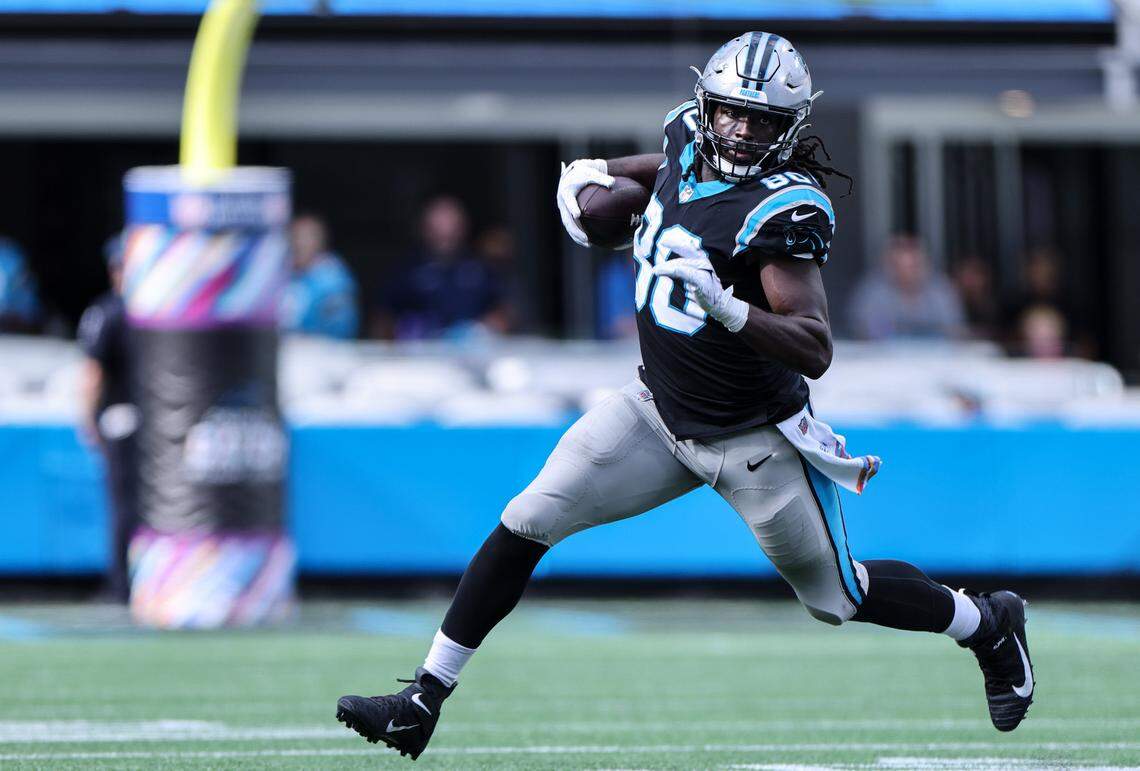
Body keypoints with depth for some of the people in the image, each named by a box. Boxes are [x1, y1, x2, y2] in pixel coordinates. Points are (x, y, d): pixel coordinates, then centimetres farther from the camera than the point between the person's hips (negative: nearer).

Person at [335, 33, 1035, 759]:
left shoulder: (784, 208, -25)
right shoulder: (689, 138, -4)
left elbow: (815, 352, -31)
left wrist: (728, 309, -44)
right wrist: (601, 172, 10)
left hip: (756, 440, -6)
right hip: (661, 411, 6)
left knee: (838, 597, 10)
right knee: (527, 522, -5)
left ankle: (989, 625, 37)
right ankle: (424, 701, 1)